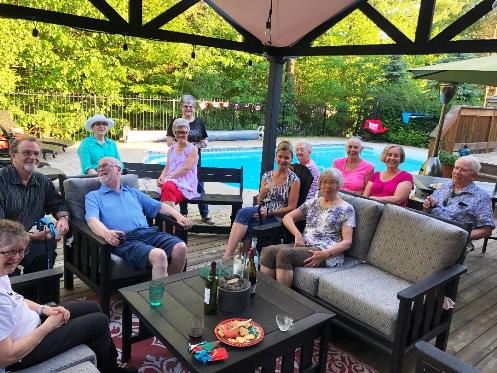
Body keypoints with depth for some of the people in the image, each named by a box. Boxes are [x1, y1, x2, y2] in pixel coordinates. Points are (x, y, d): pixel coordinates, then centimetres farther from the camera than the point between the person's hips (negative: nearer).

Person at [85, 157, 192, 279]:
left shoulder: (133, 192, 30)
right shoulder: (93, 196, 19)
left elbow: (159, 206, 24)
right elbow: (92, 219, -1)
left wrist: (178, 215, 5)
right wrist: (106, 233, -25)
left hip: (149, 232, 4)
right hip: (124, 240, -4)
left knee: (180, 248, -24)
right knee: (158, 255, -34)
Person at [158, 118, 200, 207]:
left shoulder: (192, 149, 2)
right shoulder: (171, 149, 20)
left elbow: (186, 169, -9)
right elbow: (167, 167, 16)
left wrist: (170, 176, -17)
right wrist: (162, 177, -5)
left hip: (186, 184, -4)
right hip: (170, 181, 4)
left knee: (167, 187, -37)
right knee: (167, 186, -36)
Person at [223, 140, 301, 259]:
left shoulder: (294, 180, -2)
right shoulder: (267, 176, 13)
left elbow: (291, 208, -6)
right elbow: (259, 202, 14)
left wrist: (269, 212, -15)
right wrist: (263, 192, -8)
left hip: (279, 218, -5)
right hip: (262, 211, 5)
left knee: (243, 213, -28)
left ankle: (227, 256, -26)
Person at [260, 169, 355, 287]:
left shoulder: (346, 209, 5)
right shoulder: (312, 203, 20)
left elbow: (347, 242, -3)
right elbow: (287, 217, 17)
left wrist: (325, 254, -19)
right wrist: (298, 235, -3)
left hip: (326, 251, -5)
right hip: (304, 245, 5)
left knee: (285, 253, -32)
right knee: (269, 250, -24)